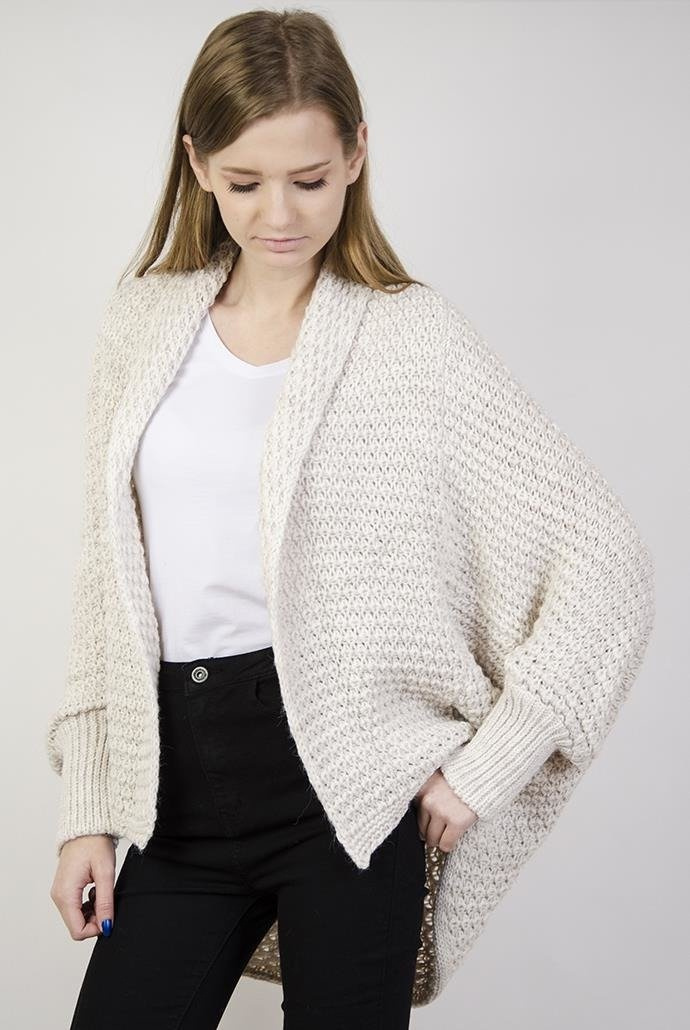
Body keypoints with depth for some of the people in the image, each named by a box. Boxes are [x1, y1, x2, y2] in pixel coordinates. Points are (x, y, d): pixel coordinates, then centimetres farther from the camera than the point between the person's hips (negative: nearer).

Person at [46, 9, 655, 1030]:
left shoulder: (411, 339, -5)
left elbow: (605, 555, -7)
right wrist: (89, 811, 8)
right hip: (183, 788, 4)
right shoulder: (145, 322, 8)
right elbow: (110, 576, 12)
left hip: (343, 776, -4)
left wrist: (484, 766, -9)